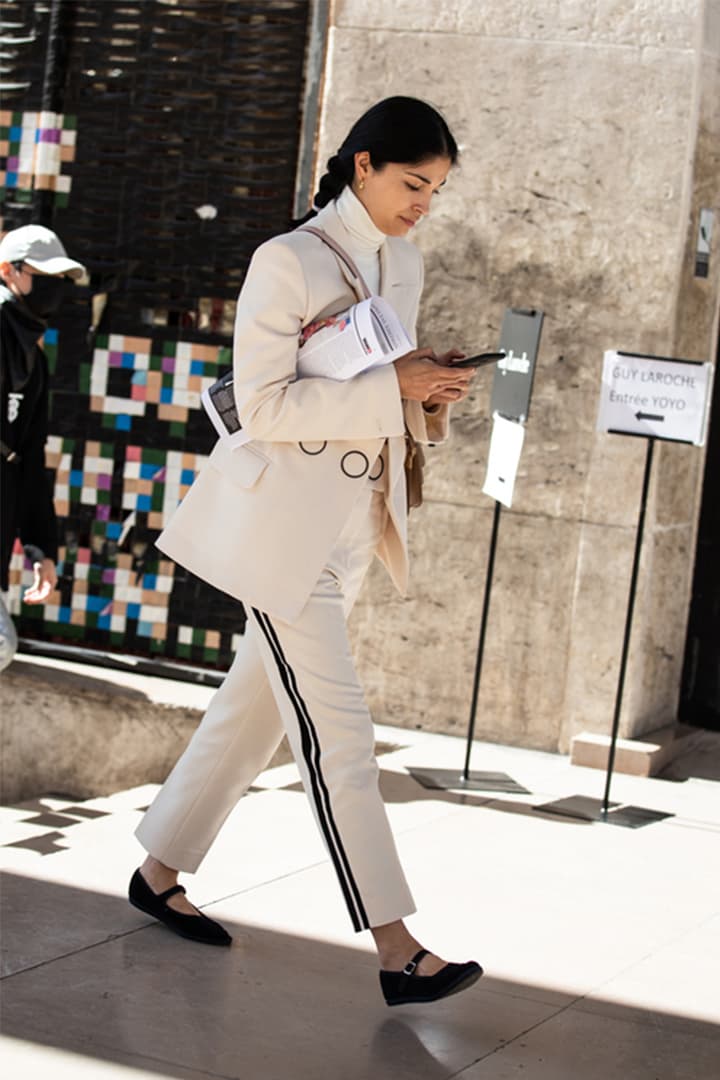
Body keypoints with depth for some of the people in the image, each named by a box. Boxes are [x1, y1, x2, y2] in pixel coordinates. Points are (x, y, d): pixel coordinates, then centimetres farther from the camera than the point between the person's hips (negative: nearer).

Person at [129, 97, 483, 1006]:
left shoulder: (404, 264, 11)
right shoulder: (289, 262, -13)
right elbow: (261, 406, -19)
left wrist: (426, 396, -2)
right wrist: (391, 386, -23)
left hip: (351, 527, 8)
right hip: (285, 525, -8)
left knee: (254, 708, 16)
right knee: (335, 729, -8)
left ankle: (160, 873, 31)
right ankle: (397, 952, -7)